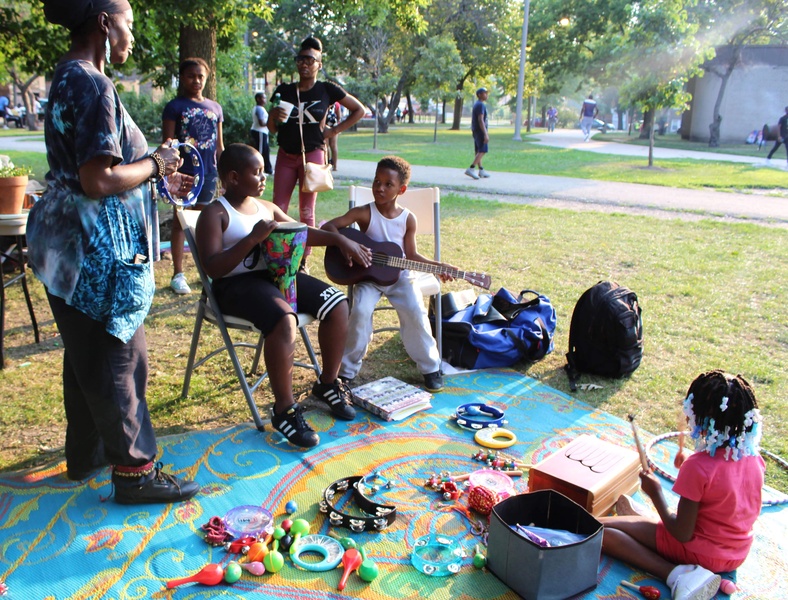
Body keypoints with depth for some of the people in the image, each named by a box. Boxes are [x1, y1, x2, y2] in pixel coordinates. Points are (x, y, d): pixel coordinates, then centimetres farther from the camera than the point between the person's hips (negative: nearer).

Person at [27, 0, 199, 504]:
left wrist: (158, 177, 16)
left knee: (87, 356, 19)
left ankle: (86, 453, 35)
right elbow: (99, 181, -26)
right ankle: (135, 471, 13)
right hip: (93, 249, -10)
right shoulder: (92, 85, -18)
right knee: (119, 360, 0)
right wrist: (155, 164, -11)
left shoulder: (69, 79, 14)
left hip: (79, 246, 10)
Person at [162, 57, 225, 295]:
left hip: (208, 172, 4)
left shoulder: (215, 107, 11)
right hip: (184, 172, -4)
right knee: (180, 220, 3)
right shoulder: (174, 107, -1)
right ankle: (178, 274, 9)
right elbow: (167, 143, -5)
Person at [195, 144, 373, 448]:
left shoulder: (267, 207, 16)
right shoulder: (215, 214, -6)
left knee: (337, 303, -6)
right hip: (236, 284, -7)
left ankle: (328, 383, 10)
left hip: (275, 273, 8)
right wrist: (253, 237, -24)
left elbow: (300, 232, 27)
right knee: (284, 319, -36)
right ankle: (284, 409, -20)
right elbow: (213, 268, -17)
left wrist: (339, 239, 14)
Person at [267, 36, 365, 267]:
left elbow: (359, 110, 5)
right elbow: (272, 129, 9)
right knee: (277, 209, 2)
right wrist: (274, 116, -13)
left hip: (312, 155, -3)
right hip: (286, 155, 3)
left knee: (306, 211, 3)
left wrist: (335, 130, -1)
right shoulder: (284, 90, 4)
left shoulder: (327, 90, -2)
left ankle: (303, 262, 12)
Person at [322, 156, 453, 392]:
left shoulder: (408, 219, -1)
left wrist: (436, 266, -12)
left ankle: (430, 366, 4)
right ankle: (347, 369, -5)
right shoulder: (364, 213, -8)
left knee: (416, 312, -18)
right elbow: (329, 226, -14)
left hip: (399, 275, 1)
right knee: (361, 311, -25)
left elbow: (411, 255, 2)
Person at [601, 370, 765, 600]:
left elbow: (682, 535, -23)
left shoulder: (698, 467, -29)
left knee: (598, 529, -14)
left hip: (699, 553, -8)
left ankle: (677, 573, -19)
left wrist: (656, 493, -10)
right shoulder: (754, 456, -8)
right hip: (738, 554, 8)